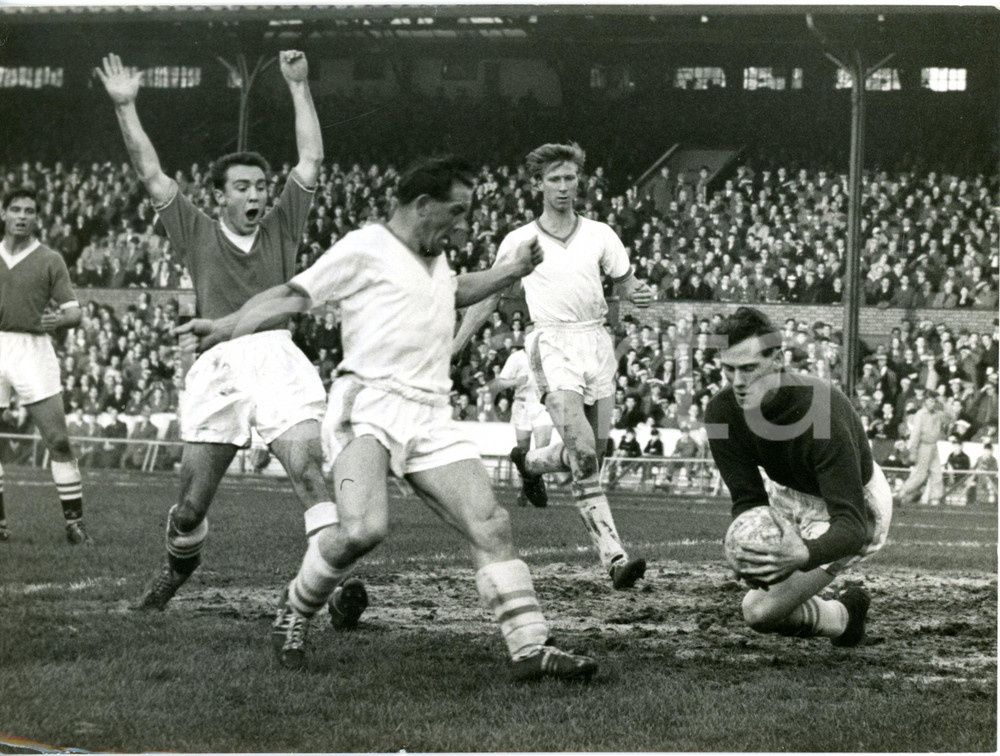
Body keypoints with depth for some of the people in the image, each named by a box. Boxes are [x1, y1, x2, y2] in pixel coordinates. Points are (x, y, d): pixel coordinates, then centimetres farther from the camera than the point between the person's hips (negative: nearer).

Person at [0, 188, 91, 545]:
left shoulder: (50, 260, 4)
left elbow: (75, 312, -1)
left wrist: (59, 319, -22)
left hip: (32, 351, -3)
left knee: (58, 440, -9)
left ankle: (74, 522, -5)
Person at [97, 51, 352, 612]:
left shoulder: (282, 229, 16)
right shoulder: (199, 234, 15)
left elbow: (312, 160, 13)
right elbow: (150, 173, 14)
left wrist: (300, 88, 12)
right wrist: (126, 107, 11)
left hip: (278, 359, 0)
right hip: (218, 364, 0)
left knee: (309, 467, -21)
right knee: (192, 502, 5)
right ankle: (179, 567, 34)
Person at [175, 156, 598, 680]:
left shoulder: (434, 259, 26)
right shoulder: (364, 249, 1)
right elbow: (293, 296, -1)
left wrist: (511, 272, 41)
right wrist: (226, 328, -12)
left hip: (431, 418, 8)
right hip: (368, 406, -8)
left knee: (491, 526, -5)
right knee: (363, 529, -27)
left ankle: (530, 649, -3)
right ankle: (295, 609, 0)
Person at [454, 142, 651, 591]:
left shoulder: (600, 235, 10)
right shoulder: (519, 242, 5)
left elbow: (625, 284, 14)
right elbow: (488, 297, 12)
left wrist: (639, 295, -11)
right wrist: (452, 348, 8)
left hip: (596, 340, 4)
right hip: (553, 345, -4)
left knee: (595, 451, 6)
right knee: (584, 453, -18)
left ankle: (530, 462, 40)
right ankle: (613, 557, -22)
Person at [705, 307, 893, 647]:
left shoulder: (823, 416, -38)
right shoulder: (722, 412, -22)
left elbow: (852, 525, -41)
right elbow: (748, 500, -20)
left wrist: (805, 554, -62)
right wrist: (751, 546, -44)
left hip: (857, 507, -6)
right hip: (788, 494, 6)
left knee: (760, 612, -16)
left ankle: (845, 615, 12)